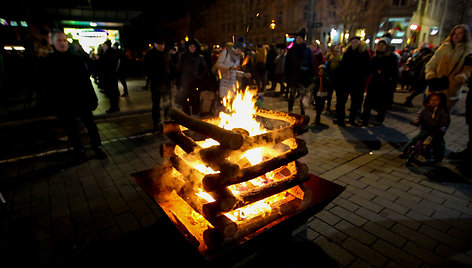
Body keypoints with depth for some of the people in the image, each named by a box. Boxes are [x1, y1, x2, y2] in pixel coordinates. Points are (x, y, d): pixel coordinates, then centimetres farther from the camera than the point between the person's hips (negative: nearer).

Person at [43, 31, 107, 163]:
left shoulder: (76, 59, 1)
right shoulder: (49, 62, 1)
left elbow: (86, 79, 0)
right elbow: (48, 86, 3)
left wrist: (92, 98, -5)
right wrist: (52, 105, -1)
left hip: (81, 100, -1)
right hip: (62, 104, 1)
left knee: (90, 125, 5)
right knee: (70, 129, 10)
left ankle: (97, 148, 19)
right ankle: (79, 151, 24)